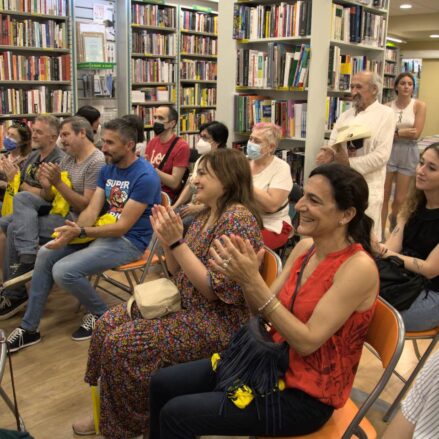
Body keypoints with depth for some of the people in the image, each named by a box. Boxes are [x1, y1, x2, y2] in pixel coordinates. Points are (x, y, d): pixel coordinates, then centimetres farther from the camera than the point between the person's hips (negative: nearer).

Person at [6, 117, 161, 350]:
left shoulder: (145, 176, -20)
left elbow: (123, 226, -23)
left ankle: (102, 314, 5)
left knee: (64, 271, -22)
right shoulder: (107, 169, 7)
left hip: (129, 241, -8)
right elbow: (92, 210, -1)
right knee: (45, 254, 0)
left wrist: (80, 233, -32)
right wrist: (72, 232, -22)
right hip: (105, 231, 9)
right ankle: (29, 327, 9)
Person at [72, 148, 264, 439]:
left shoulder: (237, 219, -21)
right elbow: (180, 272, 12)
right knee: (108, 325, 2)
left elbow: (215, 290, -25)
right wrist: (167, 238, -5)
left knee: (122, 344, -16)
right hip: (185, 305, 9)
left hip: (216, 322, -9)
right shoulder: (207, 216, 9)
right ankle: (108, 413, 20)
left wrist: (177, 242, -25)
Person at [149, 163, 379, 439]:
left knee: (176, 414, -12)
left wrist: (254, 282, -29)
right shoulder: (306, 247, 1)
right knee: (163, 383, 5)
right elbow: (266, 312, 3)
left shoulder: (359, 268, -22)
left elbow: (307, 341, -24)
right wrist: (245, 277, -18)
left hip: (305, 395, -7)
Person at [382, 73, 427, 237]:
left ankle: (393, 220, 37)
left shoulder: (419, 105, -1)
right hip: (389, 150, 0)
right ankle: (381, 232, 10)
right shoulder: (388, 106, 2)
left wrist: (394, 132, -9)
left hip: (409, 153, 0)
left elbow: (416, 133, -8)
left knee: (400, 200, 5)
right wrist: (404, 132, -12)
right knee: (384, 196, -1)